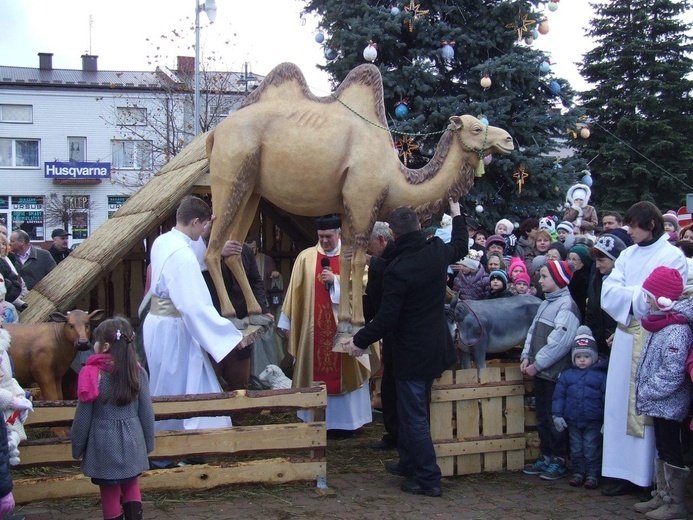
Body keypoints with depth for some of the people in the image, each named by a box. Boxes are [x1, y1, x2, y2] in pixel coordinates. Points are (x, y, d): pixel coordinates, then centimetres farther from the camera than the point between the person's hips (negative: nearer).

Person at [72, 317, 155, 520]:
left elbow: (82, 418, -9)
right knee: (131, 485, 21)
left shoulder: (92, 375, -14)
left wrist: (77, 448, 4)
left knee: (110, 495, 8)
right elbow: (146, 412, 0)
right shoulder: (137, 372, -5)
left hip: (104, 444, -3)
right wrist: (148, 443, 13)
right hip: (132, 442, 3)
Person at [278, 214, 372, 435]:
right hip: (313, 327, 1)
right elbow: (294, 292, 4)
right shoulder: (306, 257, 4)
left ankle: (344, 421, 11)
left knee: (342, 371, 3)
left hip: (342, 325, -1)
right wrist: (287, 322, 3)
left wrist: (335, 280, -16)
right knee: (315, 374, 5)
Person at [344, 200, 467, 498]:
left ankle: (428, 478, 2)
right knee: (413, 409, 21)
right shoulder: (437, 253, -3)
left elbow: (386, 319, -22)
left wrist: (360, 341, -8)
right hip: (437, 347, 8)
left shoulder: (396, 269, -22)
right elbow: (461, 246, 22)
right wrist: (456, 214, 35)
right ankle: (409, 463, 33)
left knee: (414, 415, 0)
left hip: (411, 353, -8)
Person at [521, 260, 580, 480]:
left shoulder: (567, 304, -13)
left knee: (555, 419, -2)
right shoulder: (545, 303, 16)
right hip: (540, 372, 9)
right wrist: (526, 356, 2)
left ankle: (559, 460, 6)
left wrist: (537, 364, -17)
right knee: (542, 418, 13)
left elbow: (559, 341, -20)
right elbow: (533, 331, 17)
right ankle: (546, 457, 22)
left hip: (555, 373, -9)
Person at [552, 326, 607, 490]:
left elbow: (607, 398, -2)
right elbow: (558, 396, 6)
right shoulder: (566, 375, 3)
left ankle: (592, 475, 12)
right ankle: (578, 473, 23)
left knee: (591, 450, 1)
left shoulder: (600, 376, -4)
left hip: (593, 422, -3)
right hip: (573, 421, 3)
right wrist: (557, 415, 1)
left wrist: (607, 420, -4)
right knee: (576, 449, 12)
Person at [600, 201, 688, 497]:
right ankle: (627, 473, 10)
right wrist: (639, 296, -10)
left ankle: (652, 476, 2)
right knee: (622, 403, 5)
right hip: (626, 337, 6)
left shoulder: (673, 257, -2)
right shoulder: (627, 255, 14)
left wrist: (629, 295, -6)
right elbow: (608, 294, 5)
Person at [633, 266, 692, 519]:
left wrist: (647, 393, -17)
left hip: (669, 404, -10)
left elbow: (672, 374, -25)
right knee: (661, 450, 17)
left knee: (671, 451, -1)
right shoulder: (661, 322, 10)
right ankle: (662, 496, 28)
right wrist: (645, 392, 13)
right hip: (659, 403, 10)